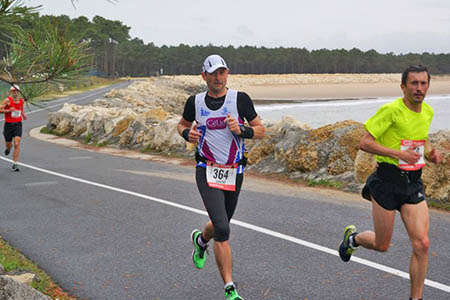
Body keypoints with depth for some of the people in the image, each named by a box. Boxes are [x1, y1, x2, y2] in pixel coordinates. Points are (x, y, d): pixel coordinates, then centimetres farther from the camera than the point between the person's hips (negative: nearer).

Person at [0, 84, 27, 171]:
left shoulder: (21, 100, 5)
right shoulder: (7, 100, -9)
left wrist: (23, 114, 9)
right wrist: (8, 110, -23)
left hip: (18, 125, 2)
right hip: (8, 125, -2)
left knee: (17, 144, -13)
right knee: (9, 144, 9)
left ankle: (15, 164, -10)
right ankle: (9, 148, 50)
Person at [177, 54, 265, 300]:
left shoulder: (240, 99, -3)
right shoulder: (195, 102, 2)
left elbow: (260, 130, 1)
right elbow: (182, 125, 20)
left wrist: (241, 129, -18)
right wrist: (187, 134, -3)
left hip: (234, 172, 2)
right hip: (207, 171, -2)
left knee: (221, 224, 18)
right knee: (222, 229, -16)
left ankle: (201, 239, 56)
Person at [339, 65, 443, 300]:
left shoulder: (428, 111, 6)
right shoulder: (391, 110, -15)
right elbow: (365, 143, -16)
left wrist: (430, 152, 4)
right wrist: (399, 154, -24)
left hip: (414, 183, 5)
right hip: (387, 181, -5)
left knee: (422, 244, -6)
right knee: (382, 245, 7)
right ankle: (353, 237, 41)